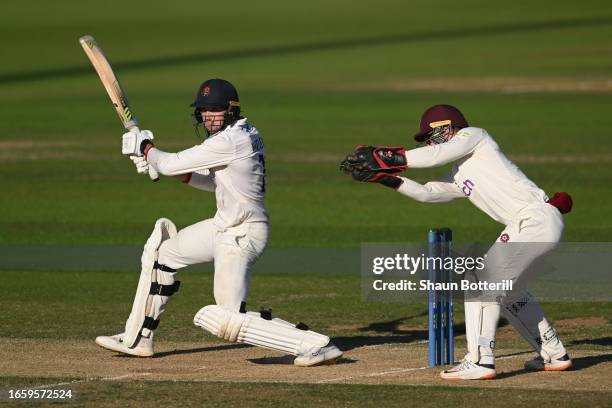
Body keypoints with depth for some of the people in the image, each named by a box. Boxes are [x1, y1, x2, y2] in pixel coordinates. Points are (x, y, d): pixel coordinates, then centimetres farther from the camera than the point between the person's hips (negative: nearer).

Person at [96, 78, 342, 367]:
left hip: (242, 235, -11)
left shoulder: (229, 142, -21)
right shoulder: (247, 133, 9)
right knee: (163, 251, 22)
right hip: (225, 225, 11)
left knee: (226, 319, -14)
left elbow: (171, 164, -13)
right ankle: (137, 340, 30)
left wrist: (144, 148, 8)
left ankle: (314, 344, -17)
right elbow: (217, 182, 19)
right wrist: (153, 160, 13)